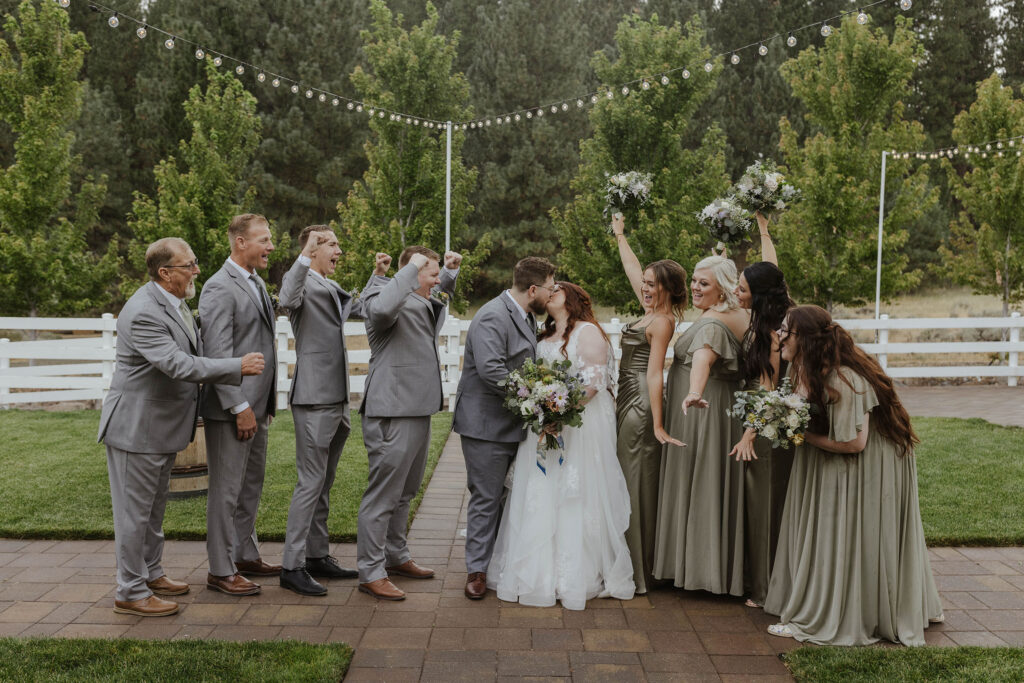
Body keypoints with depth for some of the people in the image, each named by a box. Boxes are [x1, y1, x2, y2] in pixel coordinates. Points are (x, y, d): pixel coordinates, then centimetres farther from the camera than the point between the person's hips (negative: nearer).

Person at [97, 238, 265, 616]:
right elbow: (178, 365, -31)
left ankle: (150, 573, 36)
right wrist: (238, 367, -26)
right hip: (136, 426, -10)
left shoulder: (173, 301, 7)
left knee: (154, 506, 21)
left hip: (162, 424, 10)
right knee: (134, 510, 2)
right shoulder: (143, 313, -25)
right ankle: (130, 592, 13)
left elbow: (190, 355, 20)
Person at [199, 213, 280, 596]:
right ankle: (221, 570, 10)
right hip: (231, 409, -9)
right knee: (226, 489, 0)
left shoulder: (256, 283, 15)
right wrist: (240, 407, -21)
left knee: (251, 484, 18)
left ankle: (246, 555, 32)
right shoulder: (220, 288, -15)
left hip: (256, 406, 9)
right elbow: (217, 354, -20)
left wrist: (264, 404, 18)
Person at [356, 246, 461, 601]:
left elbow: (442, 294, 41)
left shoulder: (424, 302, 17)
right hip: (393, 412, -10)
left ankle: (396, 556, 35)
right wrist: (411, 268, -28)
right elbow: (382, 308, -38)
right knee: (383, 494, -3)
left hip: (419, 410, 10)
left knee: (405, 491, 21)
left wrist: (451, 270, 24)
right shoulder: (382, 291, -12)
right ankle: (371, 572, 6)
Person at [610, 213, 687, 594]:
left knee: (636, 484, -4)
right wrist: (619, 235, 36)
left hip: (642, 404, -9)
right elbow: (633, 270, 25)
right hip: (628, 401, 9)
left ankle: (637, 575, 4)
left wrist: (657, 425, -22)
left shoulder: (662, 322, -14)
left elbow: (654, 375, -20)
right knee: (628, 481, 12)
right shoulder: (652, 310, 10)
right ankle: (632, 566, 21)